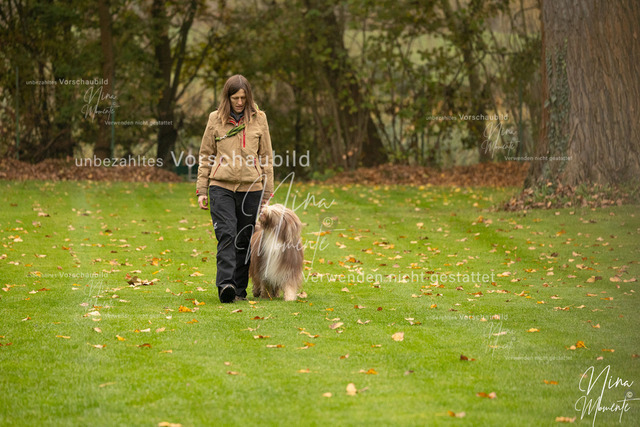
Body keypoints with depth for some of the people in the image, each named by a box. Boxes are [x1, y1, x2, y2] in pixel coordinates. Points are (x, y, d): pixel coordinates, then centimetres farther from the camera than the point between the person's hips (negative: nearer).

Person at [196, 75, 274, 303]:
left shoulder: (259, 119, 7)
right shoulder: (216, 119, 6)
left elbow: (266, 157, 11)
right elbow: (205, 156, 11)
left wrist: (267, 193, 9)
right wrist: (202, 190, 6)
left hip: (251, 188, 1)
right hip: (221, 186, -1)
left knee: (245, 240, 4)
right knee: (226, 235, -15)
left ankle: (240, 288, 12)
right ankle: (225, 285, -24)